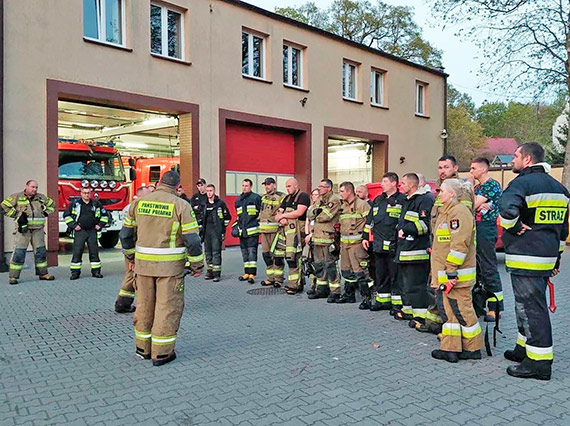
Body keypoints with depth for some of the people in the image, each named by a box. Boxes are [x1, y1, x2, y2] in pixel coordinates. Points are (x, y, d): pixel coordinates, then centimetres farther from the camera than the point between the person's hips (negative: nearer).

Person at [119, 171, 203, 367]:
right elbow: (192, 239, -13)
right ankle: (161, 353, 11)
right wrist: (197, 265, -2)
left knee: (144, 305, 17)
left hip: (143, 263, 4)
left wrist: (131, 256, 25)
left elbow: (126, 234, 11)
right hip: (170, 265, -4)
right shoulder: (180, 205, -9)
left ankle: (143, 348, 29)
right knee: (168, 307, 5)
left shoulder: (139, 202, 4)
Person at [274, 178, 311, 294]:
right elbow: (279, 213, 17)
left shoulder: (303, 196, -2)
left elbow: (299, 212, -15)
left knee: (294, 258, -11)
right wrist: (281, 219, -7)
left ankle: (294, 285, -6)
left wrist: (283, 215, -4)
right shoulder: (287, 198, 23)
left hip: (296, 231, -8)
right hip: (285, 230, 8)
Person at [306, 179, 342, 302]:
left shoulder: (334, 200, -8)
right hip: (317, 237, 9)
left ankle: (335, 292, 0)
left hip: (328, 237, -9)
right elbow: (312, 217, 18)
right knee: (318, 265, 14)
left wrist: (316, 215, 2)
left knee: (330, 265, -7)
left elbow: (326, 216, -19)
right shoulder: (319, 200, 20)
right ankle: (322, 289, 24)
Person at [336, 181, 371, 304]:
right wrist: (340, 240, 23)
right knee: (346, 270, 13)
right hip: (344, 243, 8)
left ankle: (367, 297, -1)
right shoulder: (343, 206, 18)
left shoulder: (362, 204, -7)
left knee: (360, 271, -9)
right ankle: (349, 295, 23)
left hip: (357, 242, -8)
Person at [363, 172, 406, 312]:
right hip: (378, 245, 7)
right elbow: (370, 220, 22)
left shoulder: (402, 200, -3)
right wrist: (365, 237, 18)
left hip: (393, 245, -7)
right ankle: (383, 301, 25)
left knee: (395, 275, -3)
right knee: (380, 274, 14)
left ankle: (397, 304, 5)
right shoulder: (378, 200, 18)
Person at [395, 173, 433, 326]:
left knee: (417, 284, -8)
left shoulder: (424, 200, -11)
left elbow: (425, 224, -21)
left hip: (416, 251, -10)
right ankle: (408, 310, 28)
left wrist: (406, 230, -17)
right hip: (404, 250, 11)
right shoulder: (407, 201, 21)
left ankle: (421, 315, -3)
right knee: (406, 283, 17)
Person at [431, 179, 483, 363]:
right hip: (444, 275, 10)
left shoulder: (459, 212, -14)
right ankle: (450, 348, 20)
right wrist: (439, 272, 24)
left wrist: (451, 270, -22)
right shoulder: (446, 211, 18)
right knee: (448, 310, 13)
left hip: (456, 275, -10)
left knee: (462, 311, -1)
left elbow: (459, 244, -22)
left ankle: (473, 349, 13)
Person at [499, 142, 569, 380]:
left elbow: (507, 211, -34)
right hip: (547, 257, 9)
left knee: (530, 307, -3)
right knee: (529, 305, 19)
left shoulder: (522, 182, -13)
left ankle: (540, 362, 2)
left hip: (526, 259, -9)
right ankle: (525, 349, 31)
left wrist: (515, 227, -14)